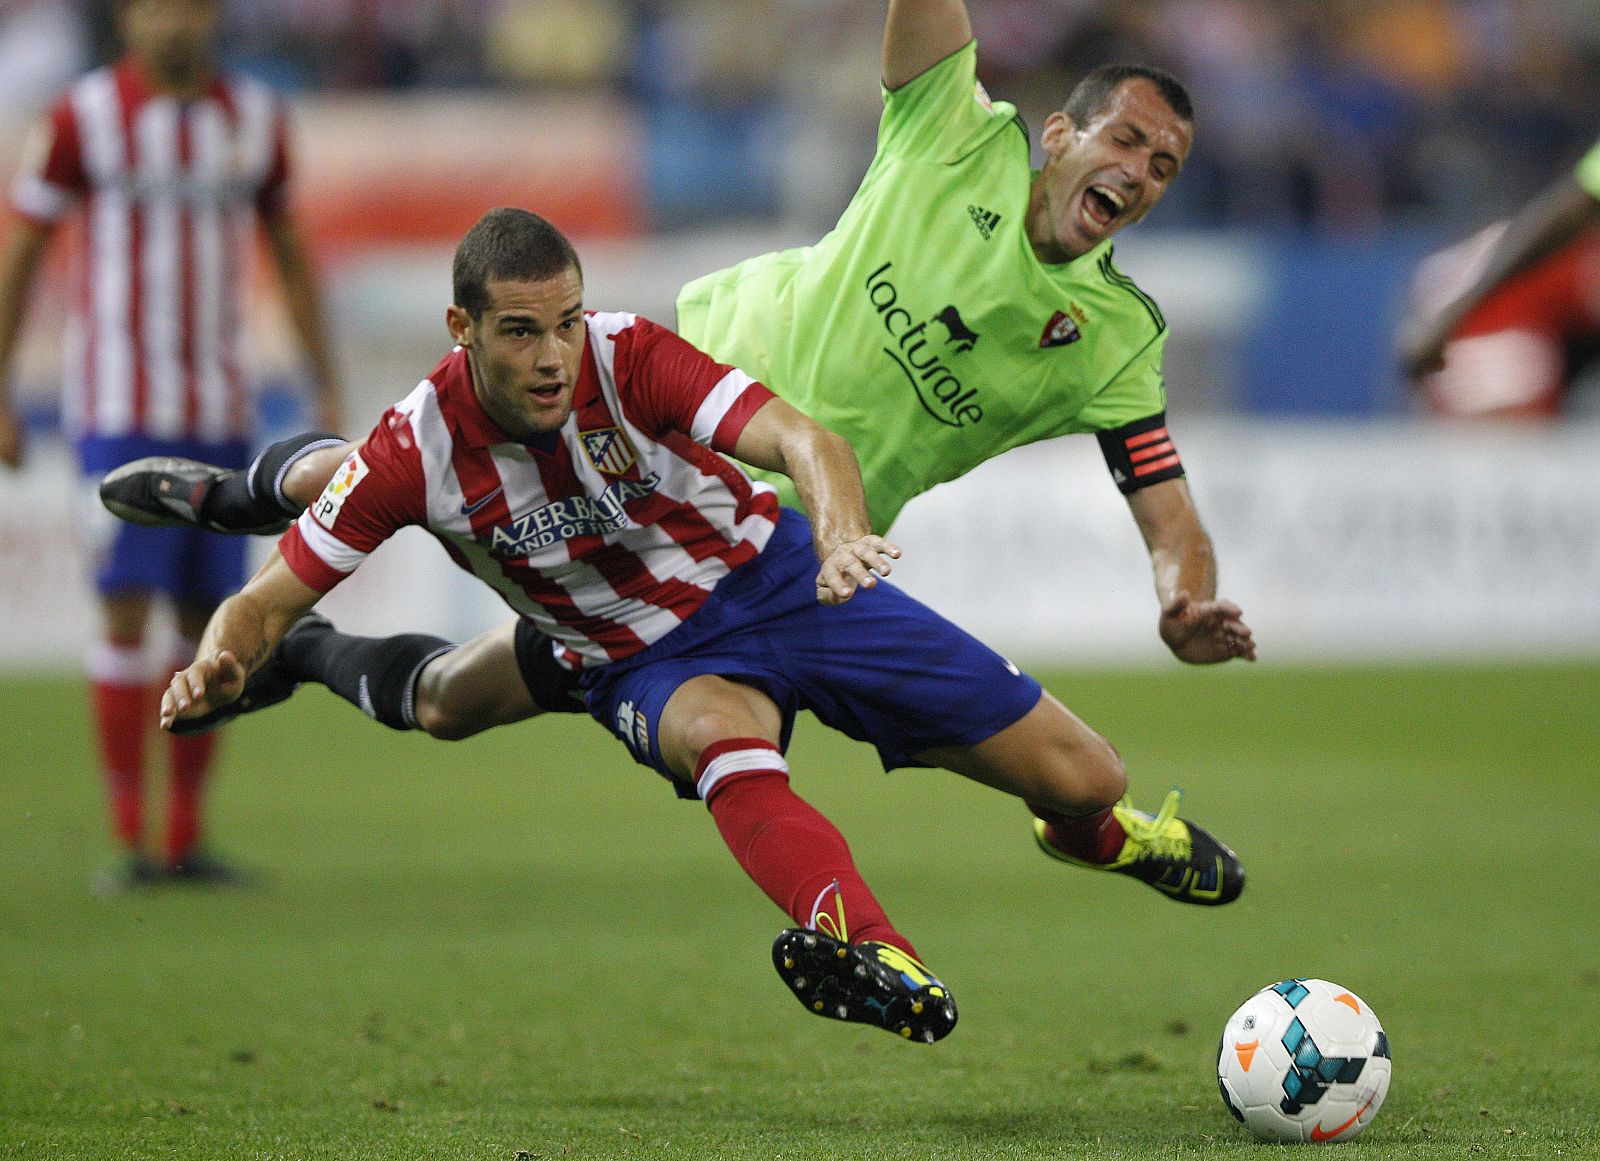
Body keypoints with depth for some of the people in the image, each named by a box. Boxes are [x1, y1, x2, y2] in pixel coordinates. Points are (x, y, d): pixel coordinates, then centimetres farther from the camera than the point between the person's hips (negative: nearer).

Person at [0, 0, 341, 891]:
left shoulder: (255, 117, 6)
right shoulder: (85, 116, -5)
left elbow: (292, 255, 16)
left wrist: (329, 391, 12)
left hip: (221, 409, 4)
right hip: (120, 407, -4)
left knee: (210, 623, 6)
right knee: (128, 609, -12)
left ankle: (189, 838, 15)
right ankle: (132, 841, -9)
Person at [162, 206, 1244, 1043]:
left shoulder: (627, 357, -24)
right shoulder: (417, 451, -20)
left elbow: (804, 438, -36)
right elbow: (269, 600, -13)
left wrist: (842, 531, -59)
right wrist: (221, 661, -36)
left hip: (773, 578, 1)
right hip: (654, 663, -1)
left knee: (1082, 781, -4)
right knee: (722, 735, -41)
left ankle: (1092, 830, 36)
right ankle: (879, 960, -64)